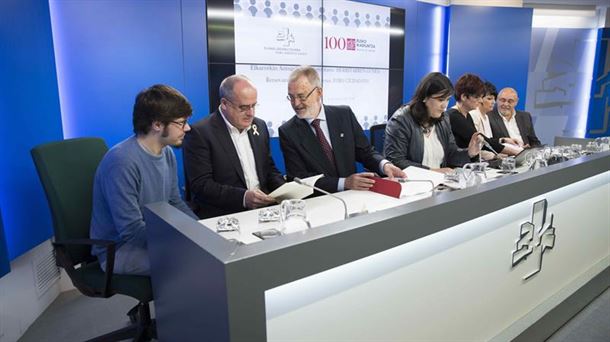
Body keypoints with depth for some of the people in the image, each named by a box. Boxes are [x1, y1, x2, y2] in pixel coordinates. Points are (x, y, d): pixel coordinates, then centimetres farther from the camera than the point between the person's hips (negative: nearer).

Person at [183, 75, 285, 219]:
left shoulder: (259, 126, 13)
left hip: (264, 208, 6)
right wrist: (243, 197, -24)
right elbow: (200, 185, -13)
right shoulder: (200, 133, -7)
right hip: (223, 216, -6)